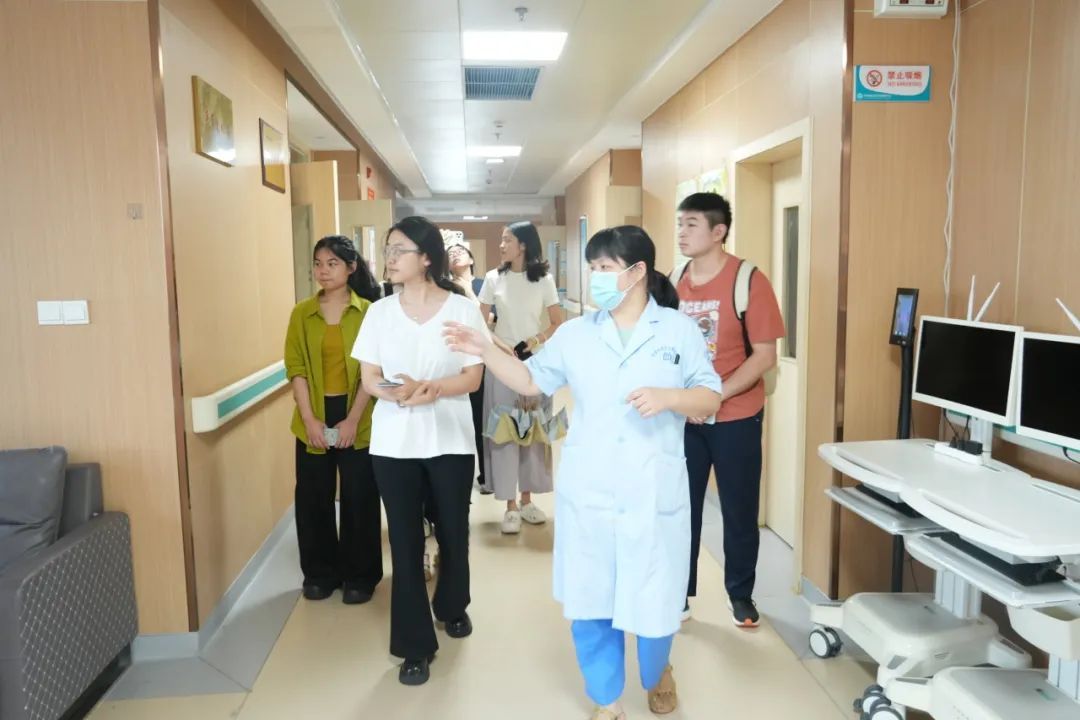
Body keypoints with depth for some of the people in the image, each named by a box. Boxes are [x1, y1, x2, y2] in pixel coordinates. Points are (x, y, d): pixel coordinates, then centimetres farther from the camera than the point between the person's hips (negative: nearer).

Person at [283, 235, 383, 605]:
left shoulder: (368, 312, -2)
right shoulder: (302, 313, 4)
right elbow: (295, 367, 0)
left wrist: (353, 419, -12)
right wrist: (309, 419, -9)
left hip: (357, 418, -2)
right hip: (313, 418, 2)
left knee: (359, 497, 5)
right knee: (313, 497, 9)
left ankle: (359, 575, 21)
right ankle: (320, 573, 26)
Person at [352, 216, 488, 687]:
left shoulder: (463, 309, -5)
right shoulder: (380, 312, 2)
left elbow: (473, 378, -7)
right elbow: (370, 380, 1)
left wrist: (424, 388, -22)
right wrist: (401, 393, -20)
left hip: (450, 440, -1)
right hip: (394, 442, 1)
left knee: (453, 532, 14)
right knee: (405, 540, 4)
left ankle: (452, 606, 42)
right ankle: (416, 645, 17)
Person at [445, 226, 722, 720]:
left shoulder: (679, 330, -1)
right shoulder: (575, 334, 5)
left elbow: (710, 399, -1)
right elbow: (531, 381, 8)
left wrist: (667, 397, -20)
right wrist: (485, 351, -5)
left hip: (653, 492, -2)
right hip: (586, 492, 2)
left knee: (654, 600, 9)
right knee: (589, 601, 10)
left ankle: (657, 673, 44)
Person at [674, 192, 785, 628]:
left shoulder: (749, 281, -11)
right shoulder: (674, 281, 3)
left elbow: (765, 356, -12)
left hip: (735, 416, -3)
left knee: (739, 510, 9)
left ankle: (741, 596, 29)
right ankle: (678, 594, 25)